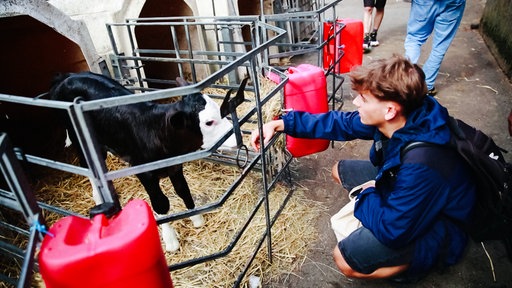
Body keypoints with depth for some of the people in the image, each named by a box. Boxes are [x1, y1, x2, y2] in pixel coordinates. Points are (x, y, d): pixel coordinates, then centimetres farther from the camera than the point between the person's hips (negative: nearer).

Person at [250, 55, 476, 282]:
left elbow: (391, 231, -33)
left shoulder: (420, 167, -41)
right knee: (341, 170, 12)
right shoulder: (395, 121, -16)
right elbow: (340, 123, -6)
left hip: (435, 228, -7)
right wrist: (280, 123, -9)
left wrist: (367, 194, -13)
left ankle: (420, 257, 1)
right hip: (405, 196, 8)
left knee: (345, 259, -20)